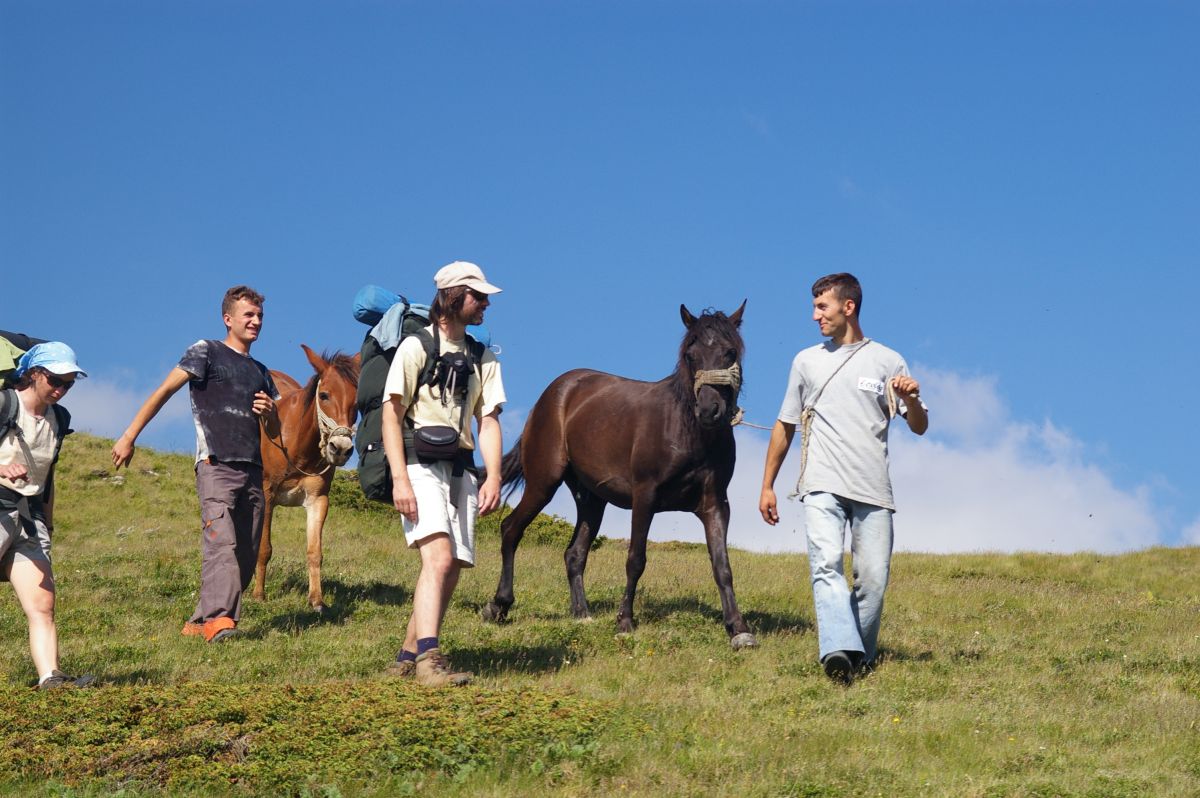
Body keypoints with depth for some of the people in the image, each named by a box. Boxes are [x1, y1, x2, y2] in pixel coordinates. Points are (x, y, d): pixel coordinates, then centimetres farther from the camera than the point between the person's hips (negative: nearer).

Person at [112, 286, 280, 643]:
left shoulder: (260, 372, 24)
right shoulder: (207, 352, 6)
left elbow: (274, 433, 28)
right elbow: (164, 392, -1)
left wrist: (270, 412, 4)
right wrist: (129, 438, -9)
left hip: (252, 472, 7)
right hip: (215, 466, -7)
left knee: (247, 554, 2)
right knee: (221, 541, -23)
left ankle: (200, 621, 8)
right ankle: (219, 618, -35)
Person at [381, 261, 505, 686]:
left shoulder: (483, 358, 15)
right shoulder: (416, 347, -2)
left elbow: (488, 419, 11)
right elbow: (391, 415, -6)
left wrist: (493, 476, -5)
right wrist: (400, 479, -16)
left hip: (460, 470, 6)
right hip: (419, 464, -6)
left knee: (452, 569, 4)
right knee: (439, 556, -23)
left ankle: (408, 656, 16)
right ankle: (429, 659, -30)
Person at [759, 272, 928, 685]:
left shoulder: (887, 361, 10)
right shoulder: (807, 361, 15)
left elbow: (919, 428, 9)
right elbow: (784, 426, 21)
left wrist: (912, 399, -13)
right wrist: (767, 486, 17)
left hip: (872, 489, 0)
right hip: (822, 485, 0)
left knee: (873, 578, -4)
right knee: (826, 562, -21)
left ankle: (861, 655, 12)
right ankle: (839, 651, -36)